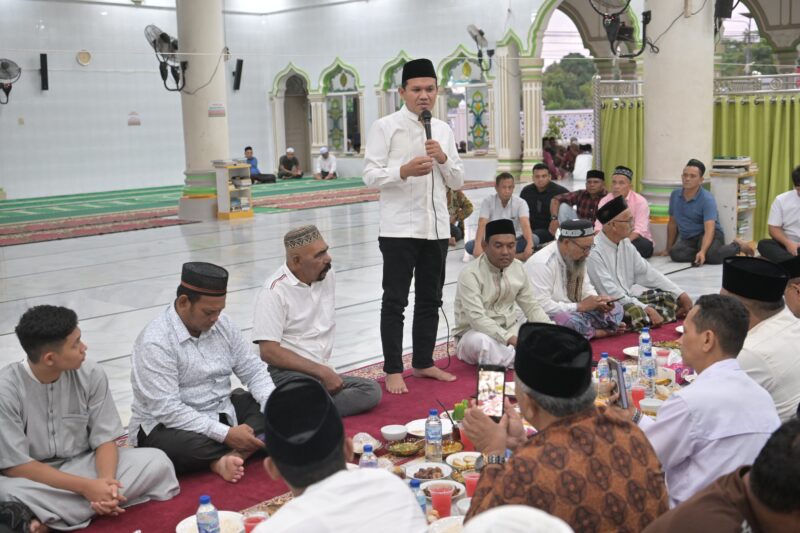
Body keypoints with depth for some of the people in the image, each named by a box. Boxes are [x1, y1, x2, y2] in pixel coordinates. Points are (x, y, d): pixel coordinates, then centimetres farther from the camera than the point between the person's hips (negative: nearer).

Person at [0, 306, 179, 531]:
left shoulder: (91, 375, -10)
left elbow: (105, 438, -6)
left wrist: (106, 482, -28)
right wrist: (86, 486, -25)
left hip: (83, 465, 4)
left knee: (157, 462, -18)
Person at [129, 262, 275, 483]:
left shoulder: (222, 324, -1)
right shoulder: (155, 341, -22)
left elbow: (253, 370, 3)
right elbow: (167, 410, -26)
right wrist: (226, 434, -29)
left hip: (220, 413, 7)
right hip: (166, 426, -7)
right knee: (190, 446, -41)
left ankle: (229, 456, -28)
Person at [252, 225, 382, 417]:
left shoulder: (327, 274, 9)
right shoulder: (274, 291, -11)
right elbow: (269, 352, -17)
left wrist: (326, 370, 17)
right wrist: (322, 371, -17)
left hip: (323, 371, 8)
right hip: (286, 372, -8)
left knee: (371, 390, -18)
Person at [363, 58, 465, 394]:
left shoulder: (443, 130, 12)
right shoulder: (386, 127, -3)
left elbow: (457, 182, 12)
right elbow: (370, 175, -9)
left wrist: (443, 158, -7)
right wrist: (405, 171, -24)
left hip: (436, 226, 5)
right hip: (400, 227, -5)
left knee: (430, 300, 13)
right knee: (395, 301, 2)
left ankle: (423, 362, 26)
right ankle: (393, 370, 10)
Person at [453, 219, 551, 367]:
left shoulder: (518, 268, 2)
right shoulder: (470, 274, -19)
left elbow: (532, 308, 6)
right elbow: (477, 318, -28)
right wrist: (510, 339, -36)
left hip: (510, 332, 5)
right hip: (475, 334, -5)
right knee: (481, 341, -40)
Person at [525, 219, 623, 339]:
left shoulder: (577, 257, 5)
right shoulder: (542, 263, -22)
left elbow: (586, 288, 15)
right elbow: (541, 306, -28)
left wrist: (598, 302, -8)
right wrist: (580, 306, -22)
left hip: (574, 312, 8)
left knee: (615, 308, 1)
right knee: (568, 320, -36)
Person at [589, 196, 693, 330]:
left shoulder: (625, 243, 6)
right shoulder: (594, 252, -20)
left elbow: (646, 272, 11)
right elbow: (610, 293, -25)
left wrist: (681, 294, 3)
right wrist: (647, 309, -28)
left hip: (628, 299, 9)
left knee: (672, 298, 3)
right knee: (639, 313, -34)